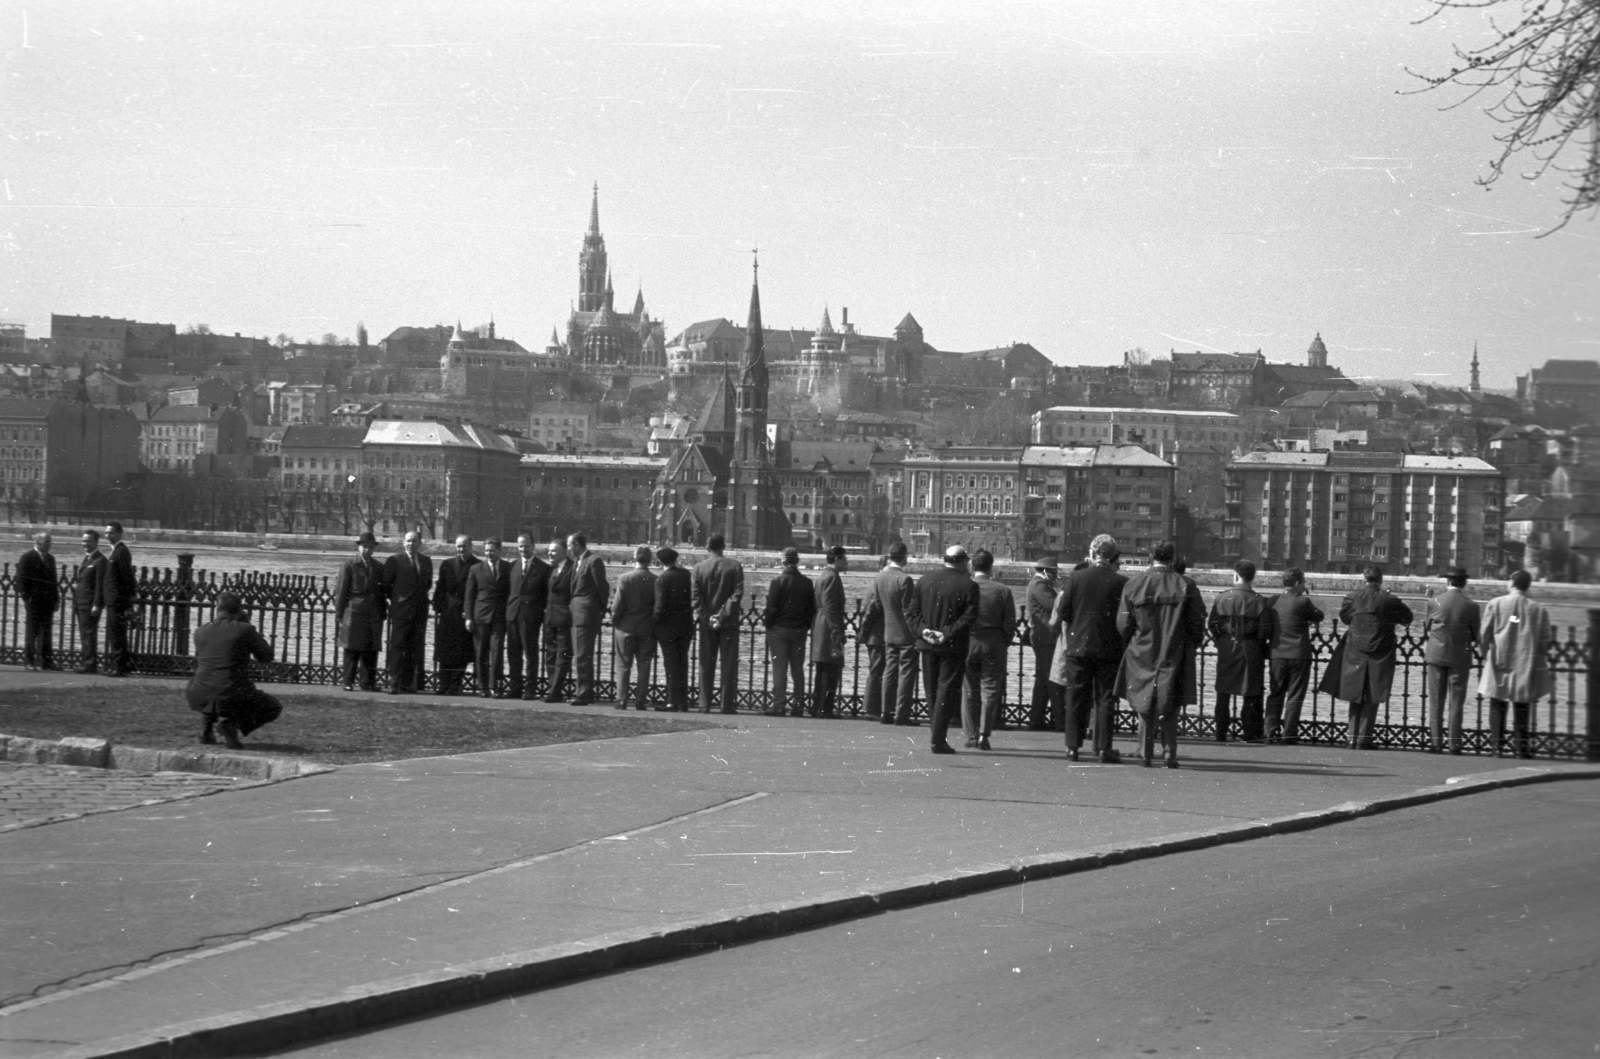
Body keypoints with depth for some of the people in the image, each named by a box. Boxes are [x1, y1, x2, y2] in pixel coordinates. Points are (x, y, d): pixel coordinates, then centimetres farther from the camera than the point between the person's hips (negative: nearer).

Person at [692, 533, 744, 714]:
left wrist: (702, 615, -6)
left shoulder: (699, 567, -1)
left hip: (707, 622, 1)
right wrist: (724, 614, -11)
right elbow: (738, 593, -10)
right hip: (729, 622, -1)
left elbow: (696, 595, -6)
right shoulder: (734, 567, -3)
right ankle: (727, 705, 0)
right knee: (728, 666, 3)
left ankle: (705, 705, 4)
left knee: (706, 666, 7)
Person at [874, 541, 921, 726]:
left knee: (890, 671, 12)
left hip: (889, 633, 6)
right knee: (906, 673, 0)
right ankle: (901, 714, -2)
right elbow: (911, 611, -17)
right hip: (906, 634, -6)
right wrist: (917, 633, -12)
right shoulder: (904, 580, -19)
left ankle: (887, 713, 12)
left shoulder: (878, 578, 1)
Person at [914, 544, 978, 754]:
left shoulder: (925, 581, 6)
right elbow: (969, 616, -16)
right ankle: (937, 739, -6)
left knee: (932, 690, 17)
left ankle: (935, 731, 24)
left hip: (928, 644, 5)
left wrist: (923, 630, -5)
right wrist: (947, 634, -15)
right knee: (947, 691, -2)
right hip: (953, 647, -4)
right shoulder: (968, 585, -9)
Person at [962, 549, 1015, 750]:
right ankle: (984, 734, -5)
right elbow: (1010, 624, -5)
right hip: (993, 644, -1)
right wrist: (1004, 643, 9)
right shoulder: (1002, 591, -5)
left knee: (970, 690, 10)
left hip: (967, 643, 1)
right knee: (990, 689, 4)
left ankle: (971, 735, 11)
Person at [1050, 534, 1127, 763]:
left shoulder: (1074, 578, -4)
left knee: (1075, 699, 8)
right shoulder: (1120, 582, -7)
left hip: (1077, 647, 1)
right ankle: (1103, 748, 2)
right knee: (1104, 699, 4)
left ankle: (1073, 747, 8)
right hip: (1109, 648, -1)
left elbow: (1060, 613, -3)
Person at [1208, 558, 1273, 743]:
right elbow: (1266, 631, -10)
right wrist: (1264, 649, 6)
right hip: (1250, 650, -2)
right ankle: (1250, 733, 6)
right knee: (1252, 694, 7)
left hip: (1226, 650, 2)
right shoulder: (1258, 601, -9)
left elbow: (1211, 625, 0)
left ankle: (1221, 733, 11)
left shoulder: (1222, 598, -4)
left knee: (1223, 693, 11)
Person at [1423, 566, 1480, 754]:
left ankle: (1436, 742, 5)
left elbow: (1427, 631, 2)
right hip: (1460, 657, -1)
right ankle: (1454, 744, 2)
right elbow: (1476, 636, -2)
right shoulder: (1471, 606, -8)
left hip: (1436, 655, 1)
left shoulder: (1434, 602, -5)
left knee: (1436, 702, 8)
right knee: (1456, 703, 5)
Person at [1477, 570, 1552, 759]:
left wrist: (1485, 653, 12)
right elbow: (1545, 642, -1)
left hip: (1499, 663, 0)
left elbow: (1485, 635, -4)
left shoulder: (1495, 604, -4)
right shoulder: (1538, 610, -3)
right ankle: (1522, 747, 5)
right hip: (1526, 664, 0)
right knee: (1521, 708, 7)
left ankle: (1497, 745, 4)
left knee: (1497, 706, 9)